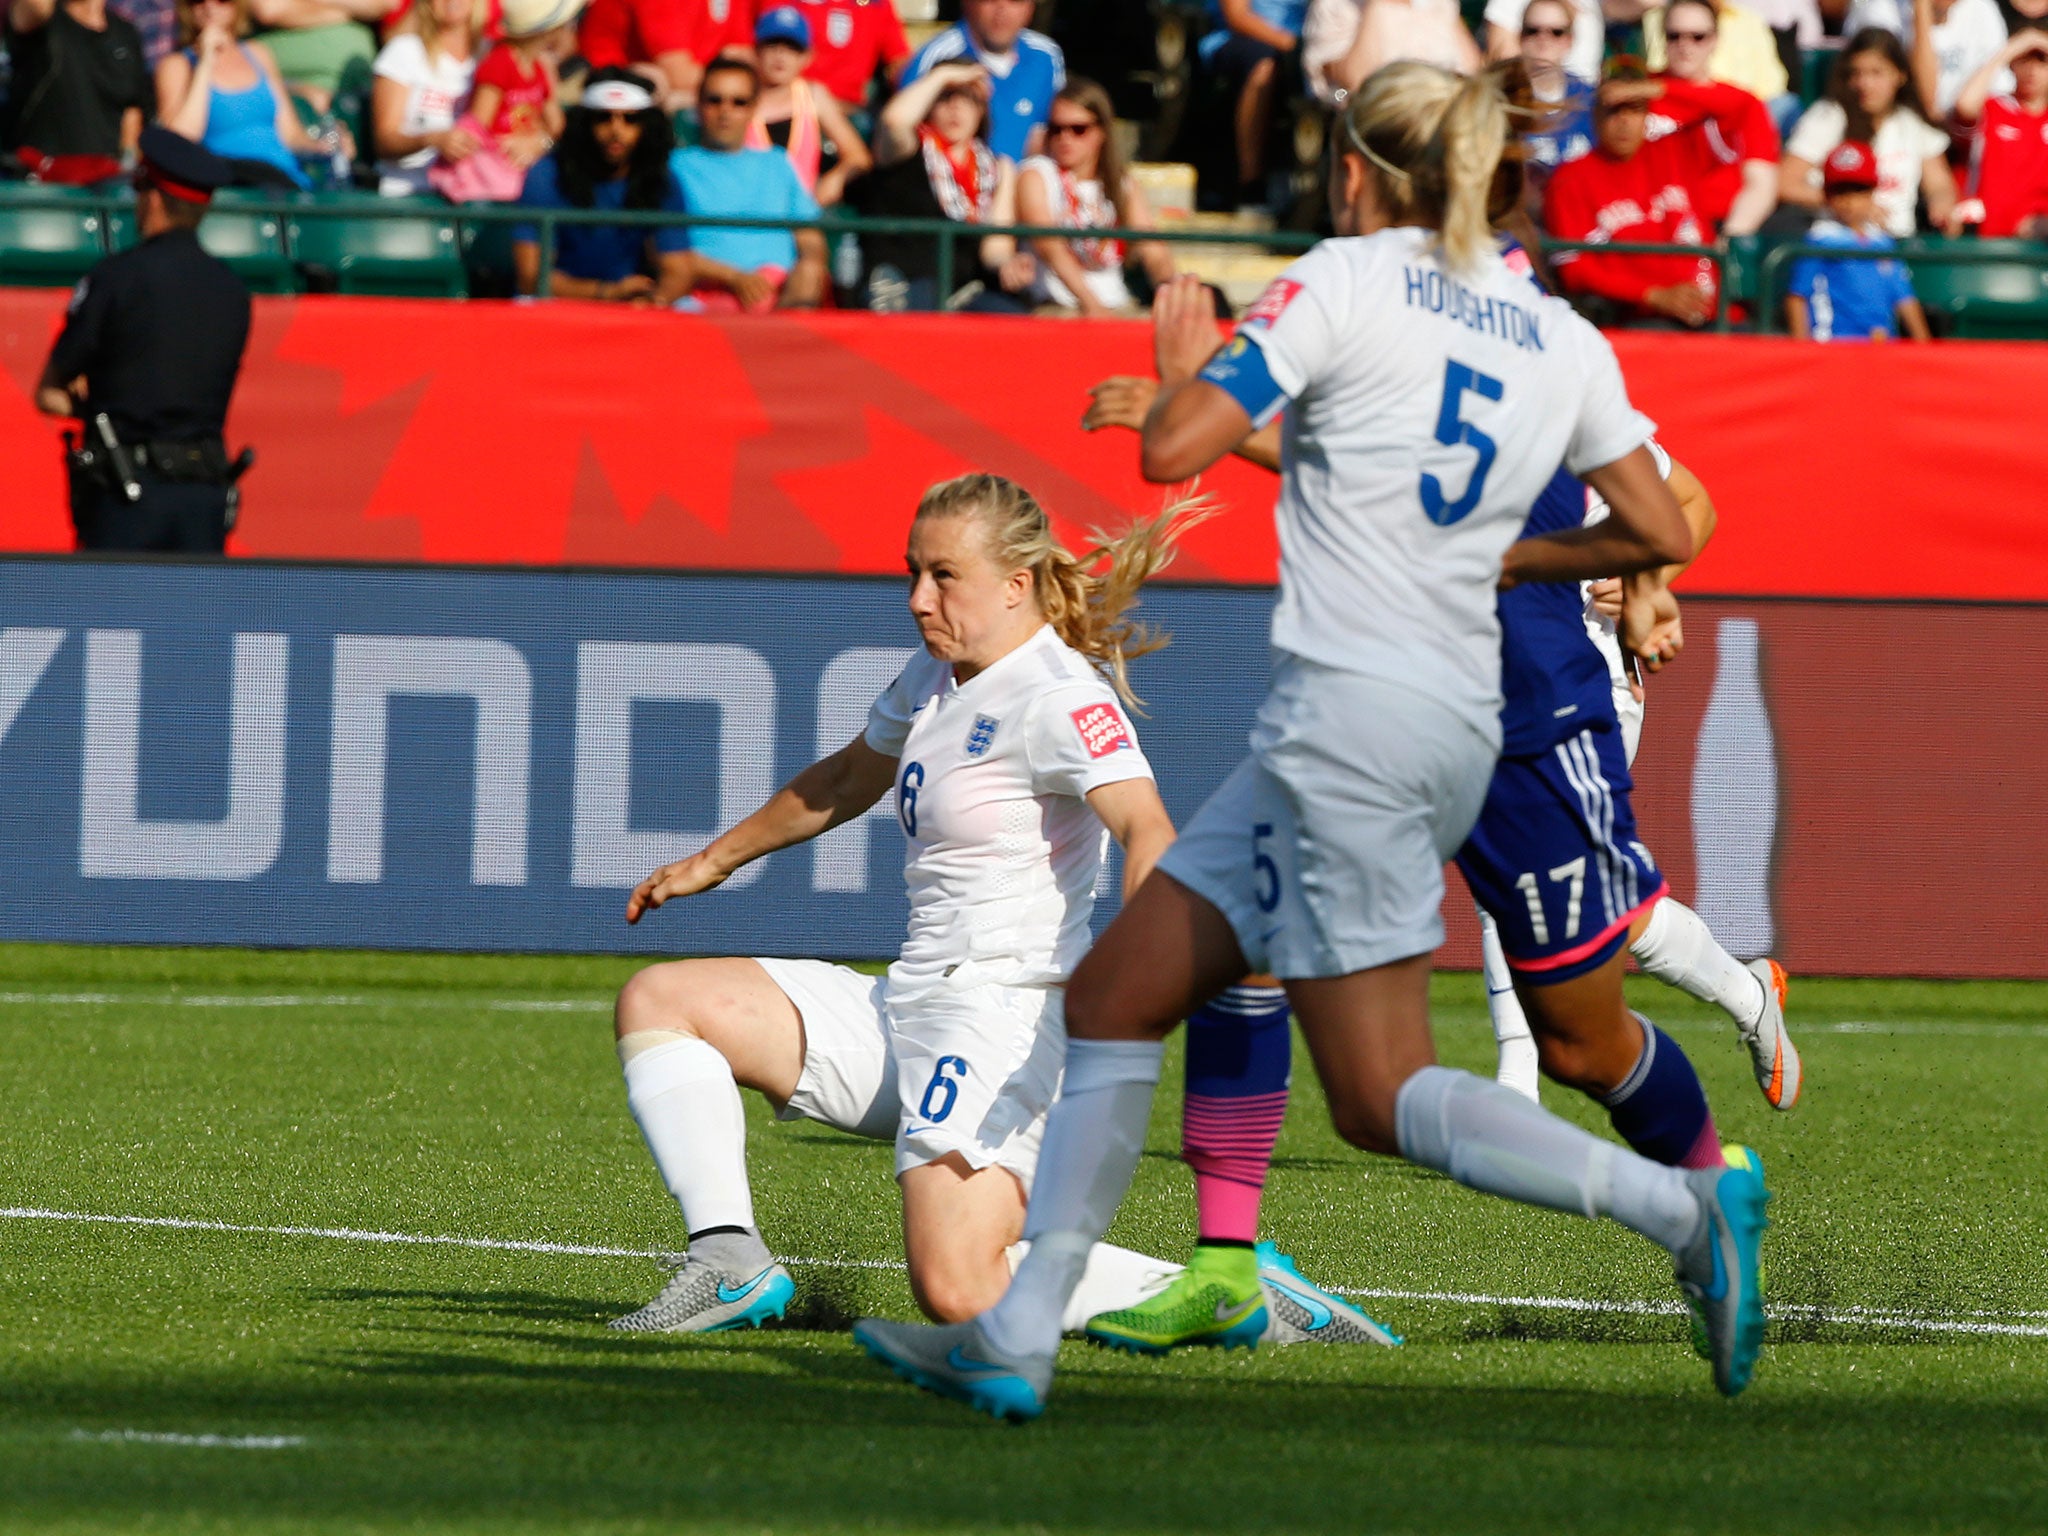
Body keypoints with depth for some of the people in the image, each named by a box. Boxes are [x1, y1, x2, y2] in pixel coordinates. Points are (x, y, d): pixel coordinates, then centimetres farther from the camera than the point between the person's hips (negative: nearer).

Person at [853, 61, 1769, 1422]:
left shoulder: (1345, 283, -7)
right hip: (1457, 725, 8)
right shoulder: (1562, 339, 11)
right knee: (1113, 997, 12)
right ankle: (1013, 1337, 11)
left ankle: (1680, 1205, -18)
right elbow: (1663, 533, 13)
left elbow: (1172, 451, -11)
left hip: (1352, 710, -8)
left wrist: (1188, 354, 10)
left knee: (1382, 1093, -5)